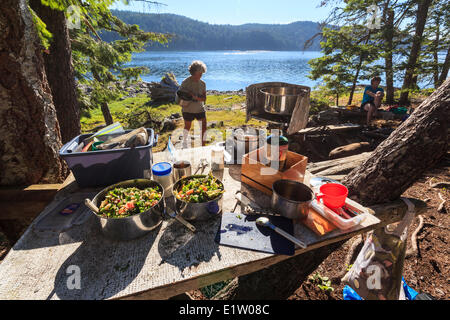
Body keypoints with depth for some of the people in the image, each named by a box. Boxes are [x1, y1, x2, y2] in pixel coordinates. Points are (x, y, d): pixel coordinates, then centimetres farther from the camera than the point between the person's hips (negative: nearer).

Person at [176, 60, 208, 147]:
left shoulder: (202, 83, -2)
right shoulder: (186, 82, -12)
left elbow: (204, 98, -7)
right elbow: (180, 94, -3)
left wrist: (196, 97, -24)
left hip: (200, 109, 3)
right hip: (188, 110, -3)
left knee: (204, 127, 0)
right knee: (187, 127, 16)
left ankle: (203, 145, 17)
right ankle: (184, 142, 43)